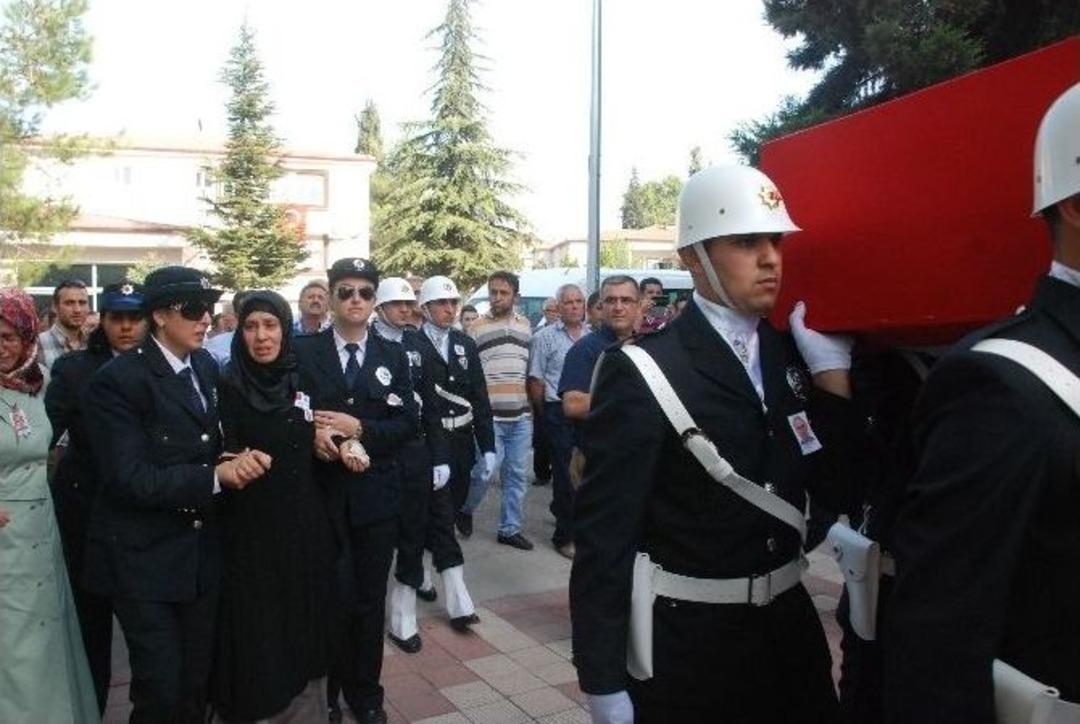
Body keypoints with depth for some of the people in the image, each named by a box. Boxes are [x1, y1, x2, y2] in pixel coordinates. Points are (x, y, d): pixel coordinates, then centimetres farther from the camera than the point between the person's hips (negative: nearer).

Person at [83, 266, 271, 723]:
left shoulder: (207, 367, 6)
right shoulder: (117, 380, -15)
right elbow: (130, 478, -22)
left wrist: (238, 460, -4)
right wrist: (214, 477, -22)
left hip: (202, 551, 6)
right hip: (143, 559, -6)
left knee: (197, 683, 16)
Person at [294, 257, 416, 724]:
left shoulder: (393, 356, 5)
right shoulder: (303, 351, 1)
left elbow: (408, 424, -2)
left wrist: (358, 428, -15)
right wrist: (311, 433, -22)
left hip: (375, 493, 2)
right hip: (322, 491, -1)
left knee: (370, 597, 12)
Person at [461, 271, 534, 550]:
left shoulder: (525, 325, 11)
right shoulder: (477, 327, -1)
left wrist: (533, 404, 17)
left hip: (522, 416, 4)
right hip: (489, 416, -4)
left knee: (516, 474, 9)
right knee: (486, 471, -6)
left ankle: (510, 529, 21)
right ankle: (464, 509, 23)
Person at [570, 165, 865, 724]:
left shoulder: (791, 354, 2)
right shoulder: (641, 373, -16)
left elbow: (840, 490, 2)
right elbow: (602, 533, -16)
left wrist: (833, 370, -8)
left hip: (789, 630, 6)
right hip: (686, 645, -5)